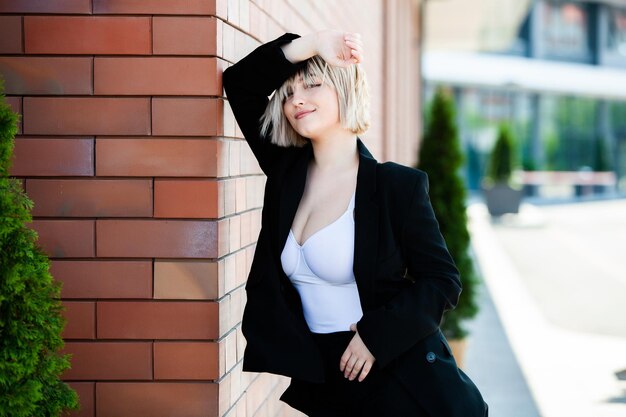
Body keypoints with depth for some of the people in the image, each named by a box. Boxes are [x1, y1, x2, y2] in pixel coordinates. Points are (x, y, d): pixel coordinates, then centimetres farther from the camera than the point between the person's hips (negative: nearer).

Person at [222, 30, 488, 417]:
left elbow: (443, 280, -6)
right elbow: (239, 83, 2)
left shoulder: (398, 185, -8)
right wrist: (309, 45, -10)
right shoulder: (286, 171, 5)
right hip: (313, 375, 4)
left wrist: (376, 334, -16)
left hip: (395, 368, -4)